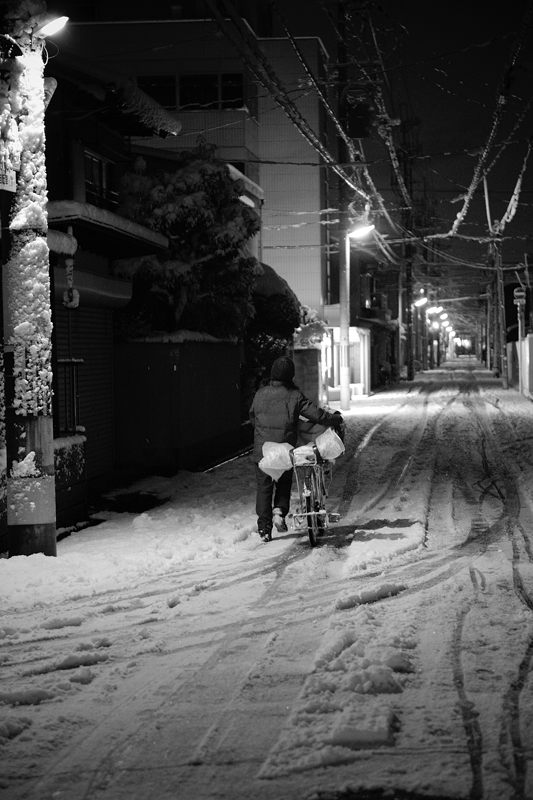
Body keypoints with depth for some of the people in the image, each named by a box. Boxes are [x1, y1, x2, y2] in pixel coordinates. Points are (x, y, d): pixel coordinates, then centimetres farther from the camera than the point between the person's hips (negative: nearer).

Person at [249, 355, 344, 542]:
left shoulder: (260, 394, 1)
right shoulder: (294, 396, -8)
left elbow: (252, 417, 16)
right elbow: (316, 414, -8)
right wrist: (336, 419, 7)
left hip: (262, 450, 1)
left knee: (264, 487, 9)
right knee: (284, 483, 20)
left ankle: (264, 527, 7)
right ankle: (280, 511, -2)